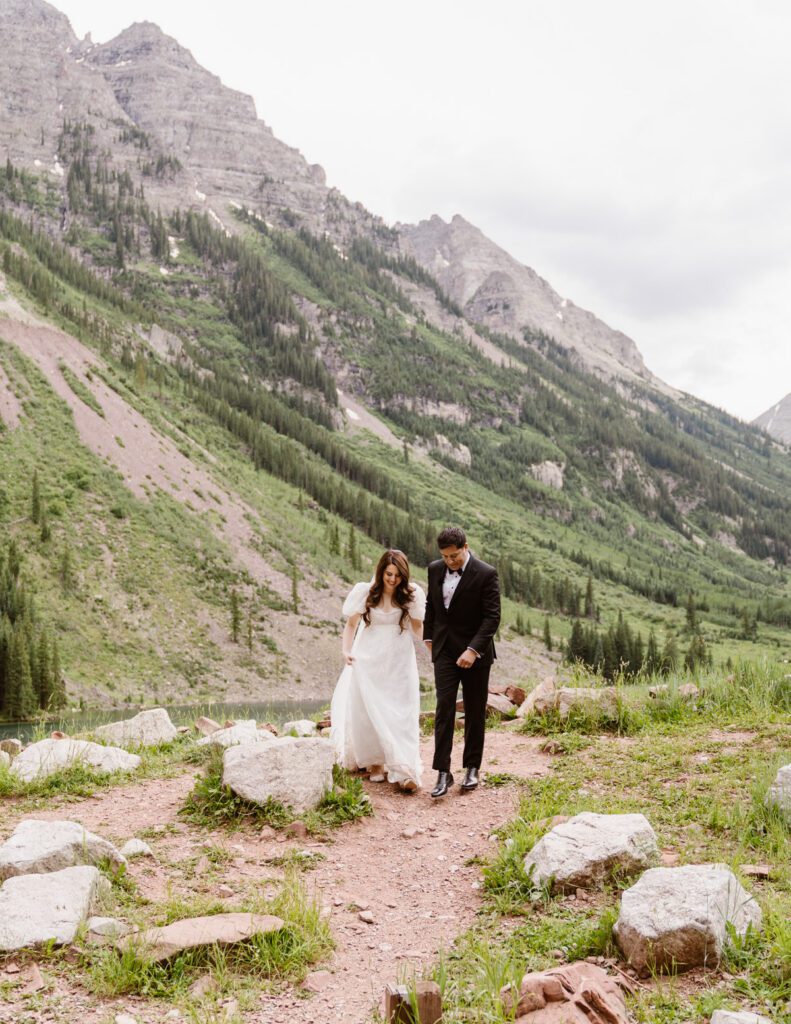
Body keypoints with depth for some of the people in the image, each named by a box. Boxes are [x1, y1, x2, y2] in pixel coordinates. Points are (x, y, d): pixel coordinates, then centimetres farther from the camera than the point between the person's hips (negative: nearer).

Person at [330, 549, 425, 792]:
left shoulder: (411, 595, -7)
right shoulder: (366, 592, -8)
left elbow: (417, 627, 1)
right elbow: (351, 624, 0)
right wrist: (346, 651, -13)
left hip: (399, 663, 0)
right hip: (369, 661, 0)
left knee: (401, 714, -5)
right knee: (369, 712, 5)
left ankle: (404, 771, -8)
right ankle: (375, 763, 19)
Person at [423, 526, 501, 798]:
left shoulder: (486, 574, -14)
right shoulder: (435, 569, 2)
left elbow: (492, 617, -16)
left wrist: (473, 649, -24)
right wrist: (428, 636, 15)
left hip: (475, 652, -3)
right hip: (444, 650, 3)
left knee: (475, 712, 7)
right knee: (444, 707, -7)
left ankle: (472, 768, 20)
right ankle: (443, 773, -7)